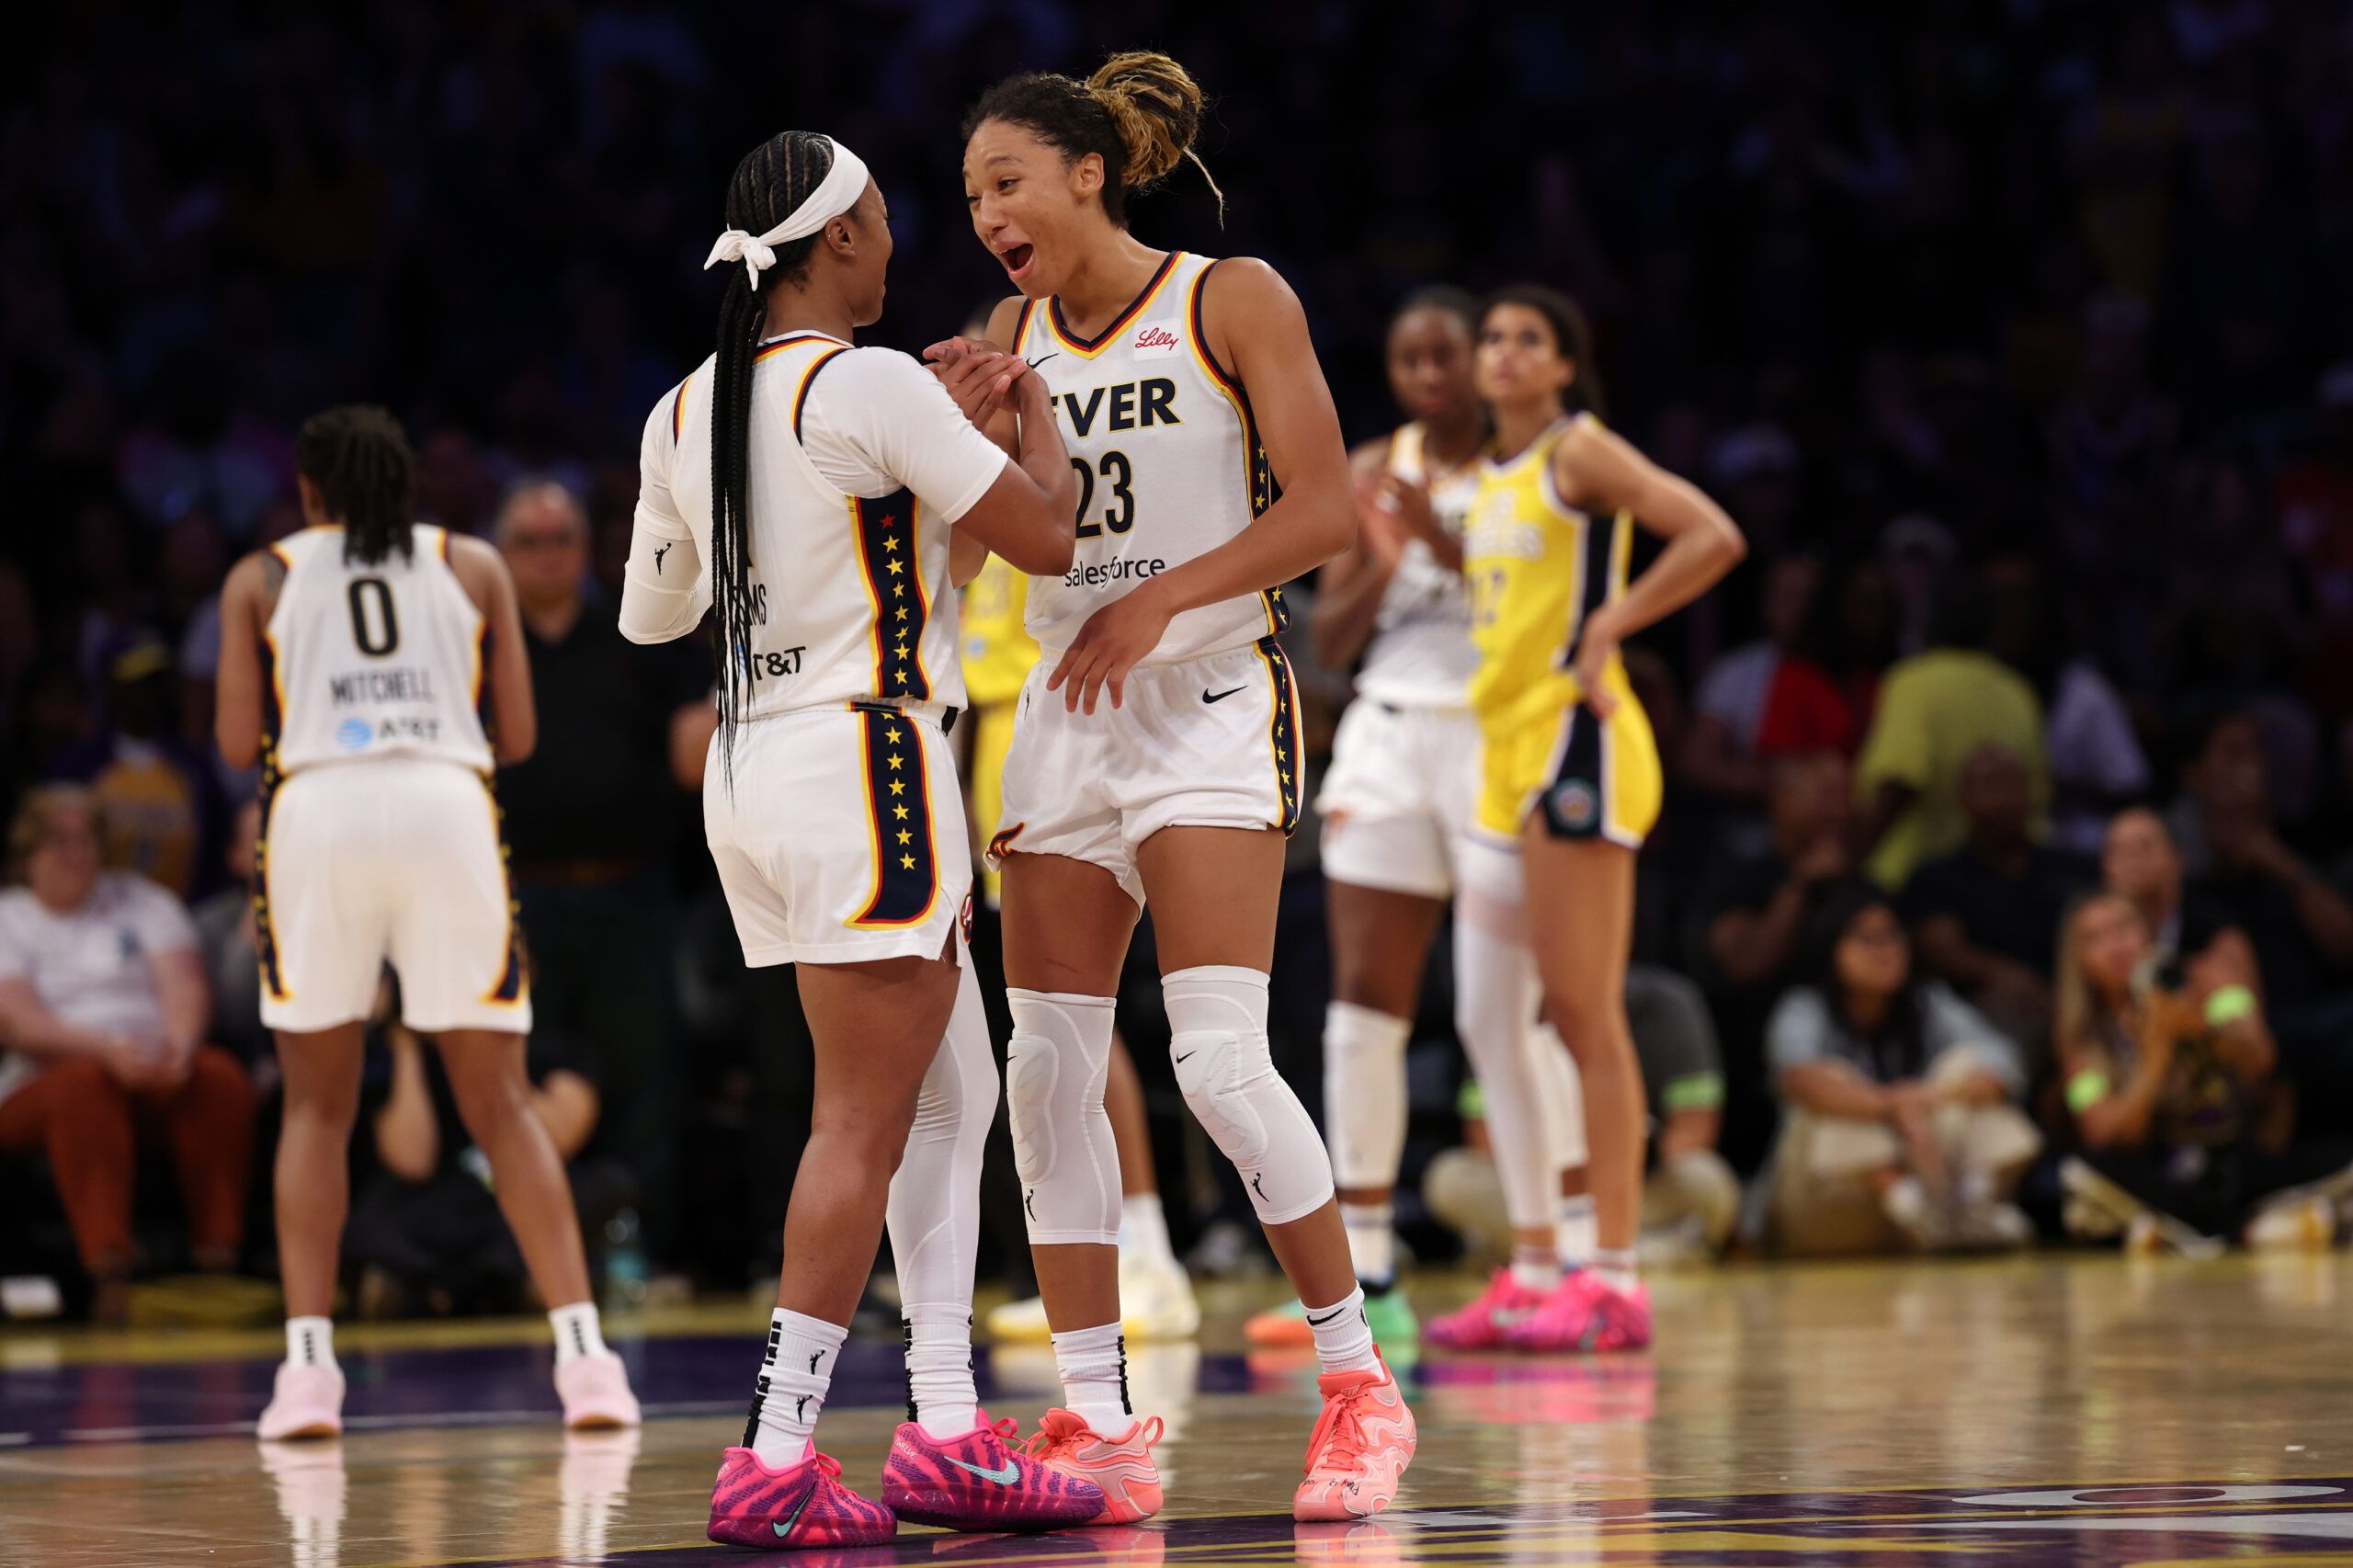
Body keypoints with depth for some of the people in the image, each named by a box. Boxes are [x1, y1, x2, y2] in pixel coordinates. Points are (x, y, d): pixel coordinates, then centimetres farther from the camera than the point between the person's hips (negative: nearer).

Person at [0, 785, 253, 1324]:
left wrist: (179, 1042, -21)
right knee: (84, 1084, -37)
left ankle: (219, 1260, -33)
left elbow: (185, 987, 4)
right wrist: (106, 1048, -24)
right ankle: (109, 1275, -45)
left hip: (158, 1075, 2)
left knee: (221, 1077, -30)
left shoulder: (142, 900, 19)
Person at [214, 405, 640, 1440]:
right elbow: (516, 736, 14)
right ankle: (582, 1350, -5)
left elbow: (239, 743, 10)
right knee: (499, 1105, 7)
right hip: (449, 809, 0)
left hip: (318, 808, 0)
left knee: (315, 1106, 14)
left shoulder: (260, 579, 16)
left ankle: (307, 1364, 2)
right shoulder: (472, 566, 18)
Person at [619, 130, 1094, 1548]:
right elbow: (1045, 538, -11)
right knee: (864, 1126, -6)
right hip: (863, 763, -8)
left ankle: (947, 1432, 12)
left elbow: (650, 613, 22)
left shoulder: (686, 413, 9)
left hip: (750, 767, 8)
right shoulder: (874, 388, -13)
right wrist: (1036, 408, 8)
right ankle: (777, 1461, -8)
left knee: (954, 1098, 14)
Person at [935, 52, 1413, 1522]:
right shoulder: (1015, 337, 9)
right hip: (1064, 713, 6)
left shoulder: (1232, 301, -5)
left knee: (1220, 1057, -16)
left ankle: (1361, 1385, -3)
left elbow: (1322, 509, -10)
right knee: (1050, 1069, -1)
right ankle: (1098, 1428, 4)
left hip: (1209, 699, -6)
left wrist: (1161, 600, -18)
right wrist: (956, 425, -7)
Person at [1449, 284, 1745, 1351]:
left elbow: (1714, 539, -15)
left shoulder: (1580, 452, -5)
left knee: (1582, 1011, -11)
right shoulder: (1487, 473, 19)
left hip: (1576, 740, -9)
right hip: (1509, 751, 9)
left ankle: (1614, 1276, -12)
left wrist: (1605, 628, -15)